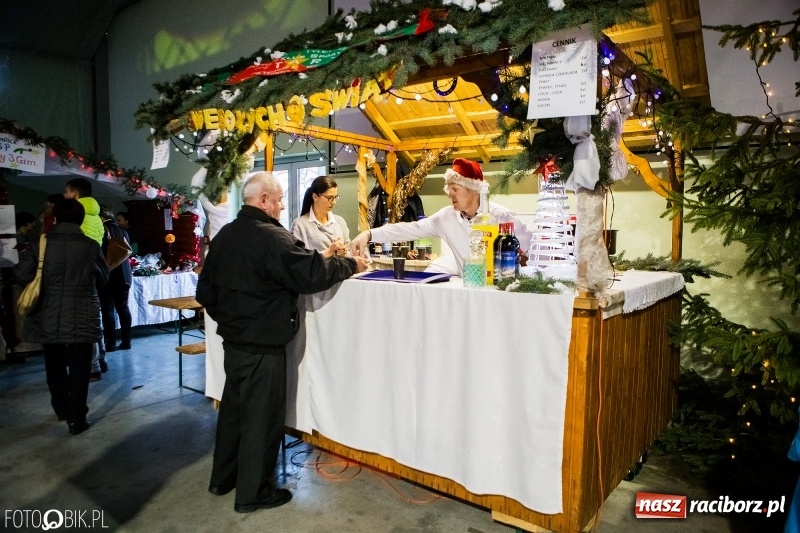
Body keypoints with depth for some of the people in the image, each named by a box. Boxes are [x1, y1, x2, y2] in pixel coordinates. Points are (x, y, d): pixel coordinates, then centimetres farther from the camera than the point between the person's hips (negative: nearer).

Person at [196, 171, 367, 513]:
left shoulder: (225, 235, 6)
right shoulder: (271, 237, -20)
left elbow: (205, 290, 10)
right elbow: (312, 274, -25)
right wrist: (351, 265, -10)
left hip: (232, 339, 9)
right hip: (262, 345, -9)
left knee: (233, 408, 21)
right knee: (261, 417, 5)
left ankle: (223, 478, 36)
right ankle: (251, 493, 18)